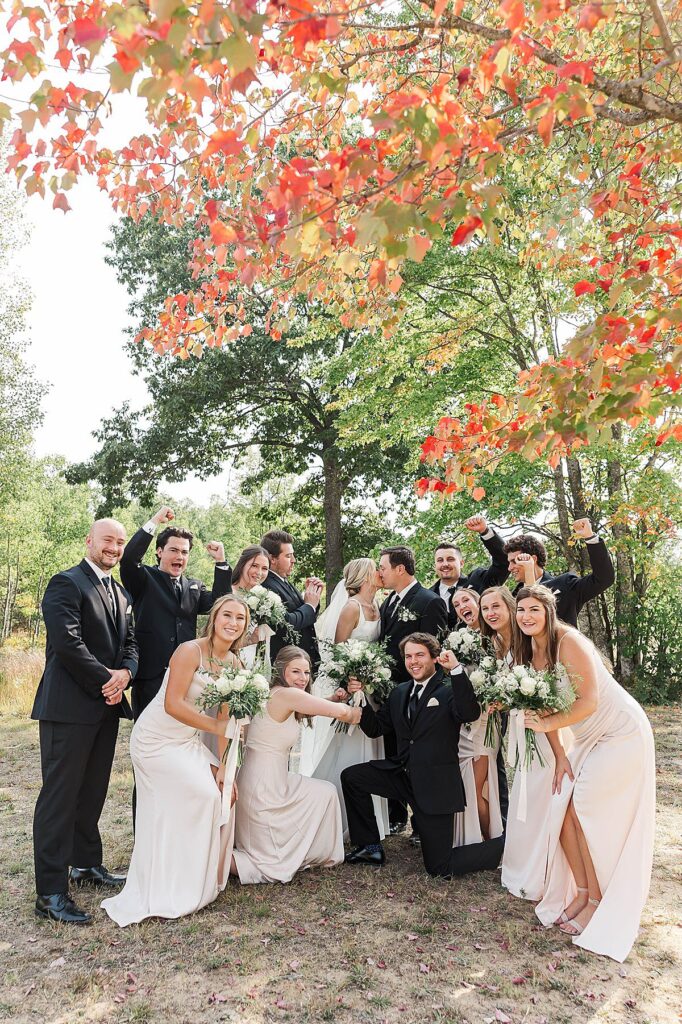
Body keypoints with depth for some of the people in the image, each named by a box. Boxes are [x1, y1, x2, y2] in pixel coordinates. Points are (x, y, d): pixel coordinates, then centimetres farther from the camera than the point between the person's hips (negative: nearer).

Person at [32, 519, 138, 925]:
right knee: (60, 795, -1)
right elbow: (68, 642, -19)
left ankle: (87, 864, 33)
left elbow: (130, 643, 13)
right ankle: (51, 891, 8)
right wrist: (104, 680, -13)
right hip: (70, 705, -7)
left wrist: (125, 673, -7)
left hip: (106, 706, 8)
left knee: (93, 792, 18)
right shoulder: (67, 583, -10)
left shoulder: (122, 594, 15)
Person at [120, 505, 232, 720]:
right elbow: (128, 559, -16)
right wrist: (155, 521, -16)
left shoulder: (194, 586, 15)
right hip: (150, 675, -4)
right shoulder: (144, 578, 2)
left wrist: (221, 562, -3)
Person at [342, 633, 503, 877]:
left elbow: (470, 714, -29)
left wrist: (456, 669, -36)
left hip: (435, 784, -6)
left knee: (440, 868, -2)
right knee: (351, 777, -2)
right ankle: (370, 848, 12)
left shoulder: (449, 690, -9)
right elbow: (375, 728, 11)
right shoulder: (400, 692, 10)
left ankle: (506, 847, 17)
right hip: (403, 773, 6)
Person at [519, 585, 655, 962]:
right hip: (587, 738, 8)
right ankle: (580, 892, 18)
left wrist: (546, 725, -28)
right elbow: (546, 705, 4)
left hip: (622, 733, -8)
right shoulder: (530, 652, 1)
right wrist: (559, 755, -1)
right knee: (561, 809, 1)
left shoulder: (569, 642, -24)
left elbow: (589, 701, -27)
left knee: (585, 812, -8)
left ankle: (598, 902, 10)